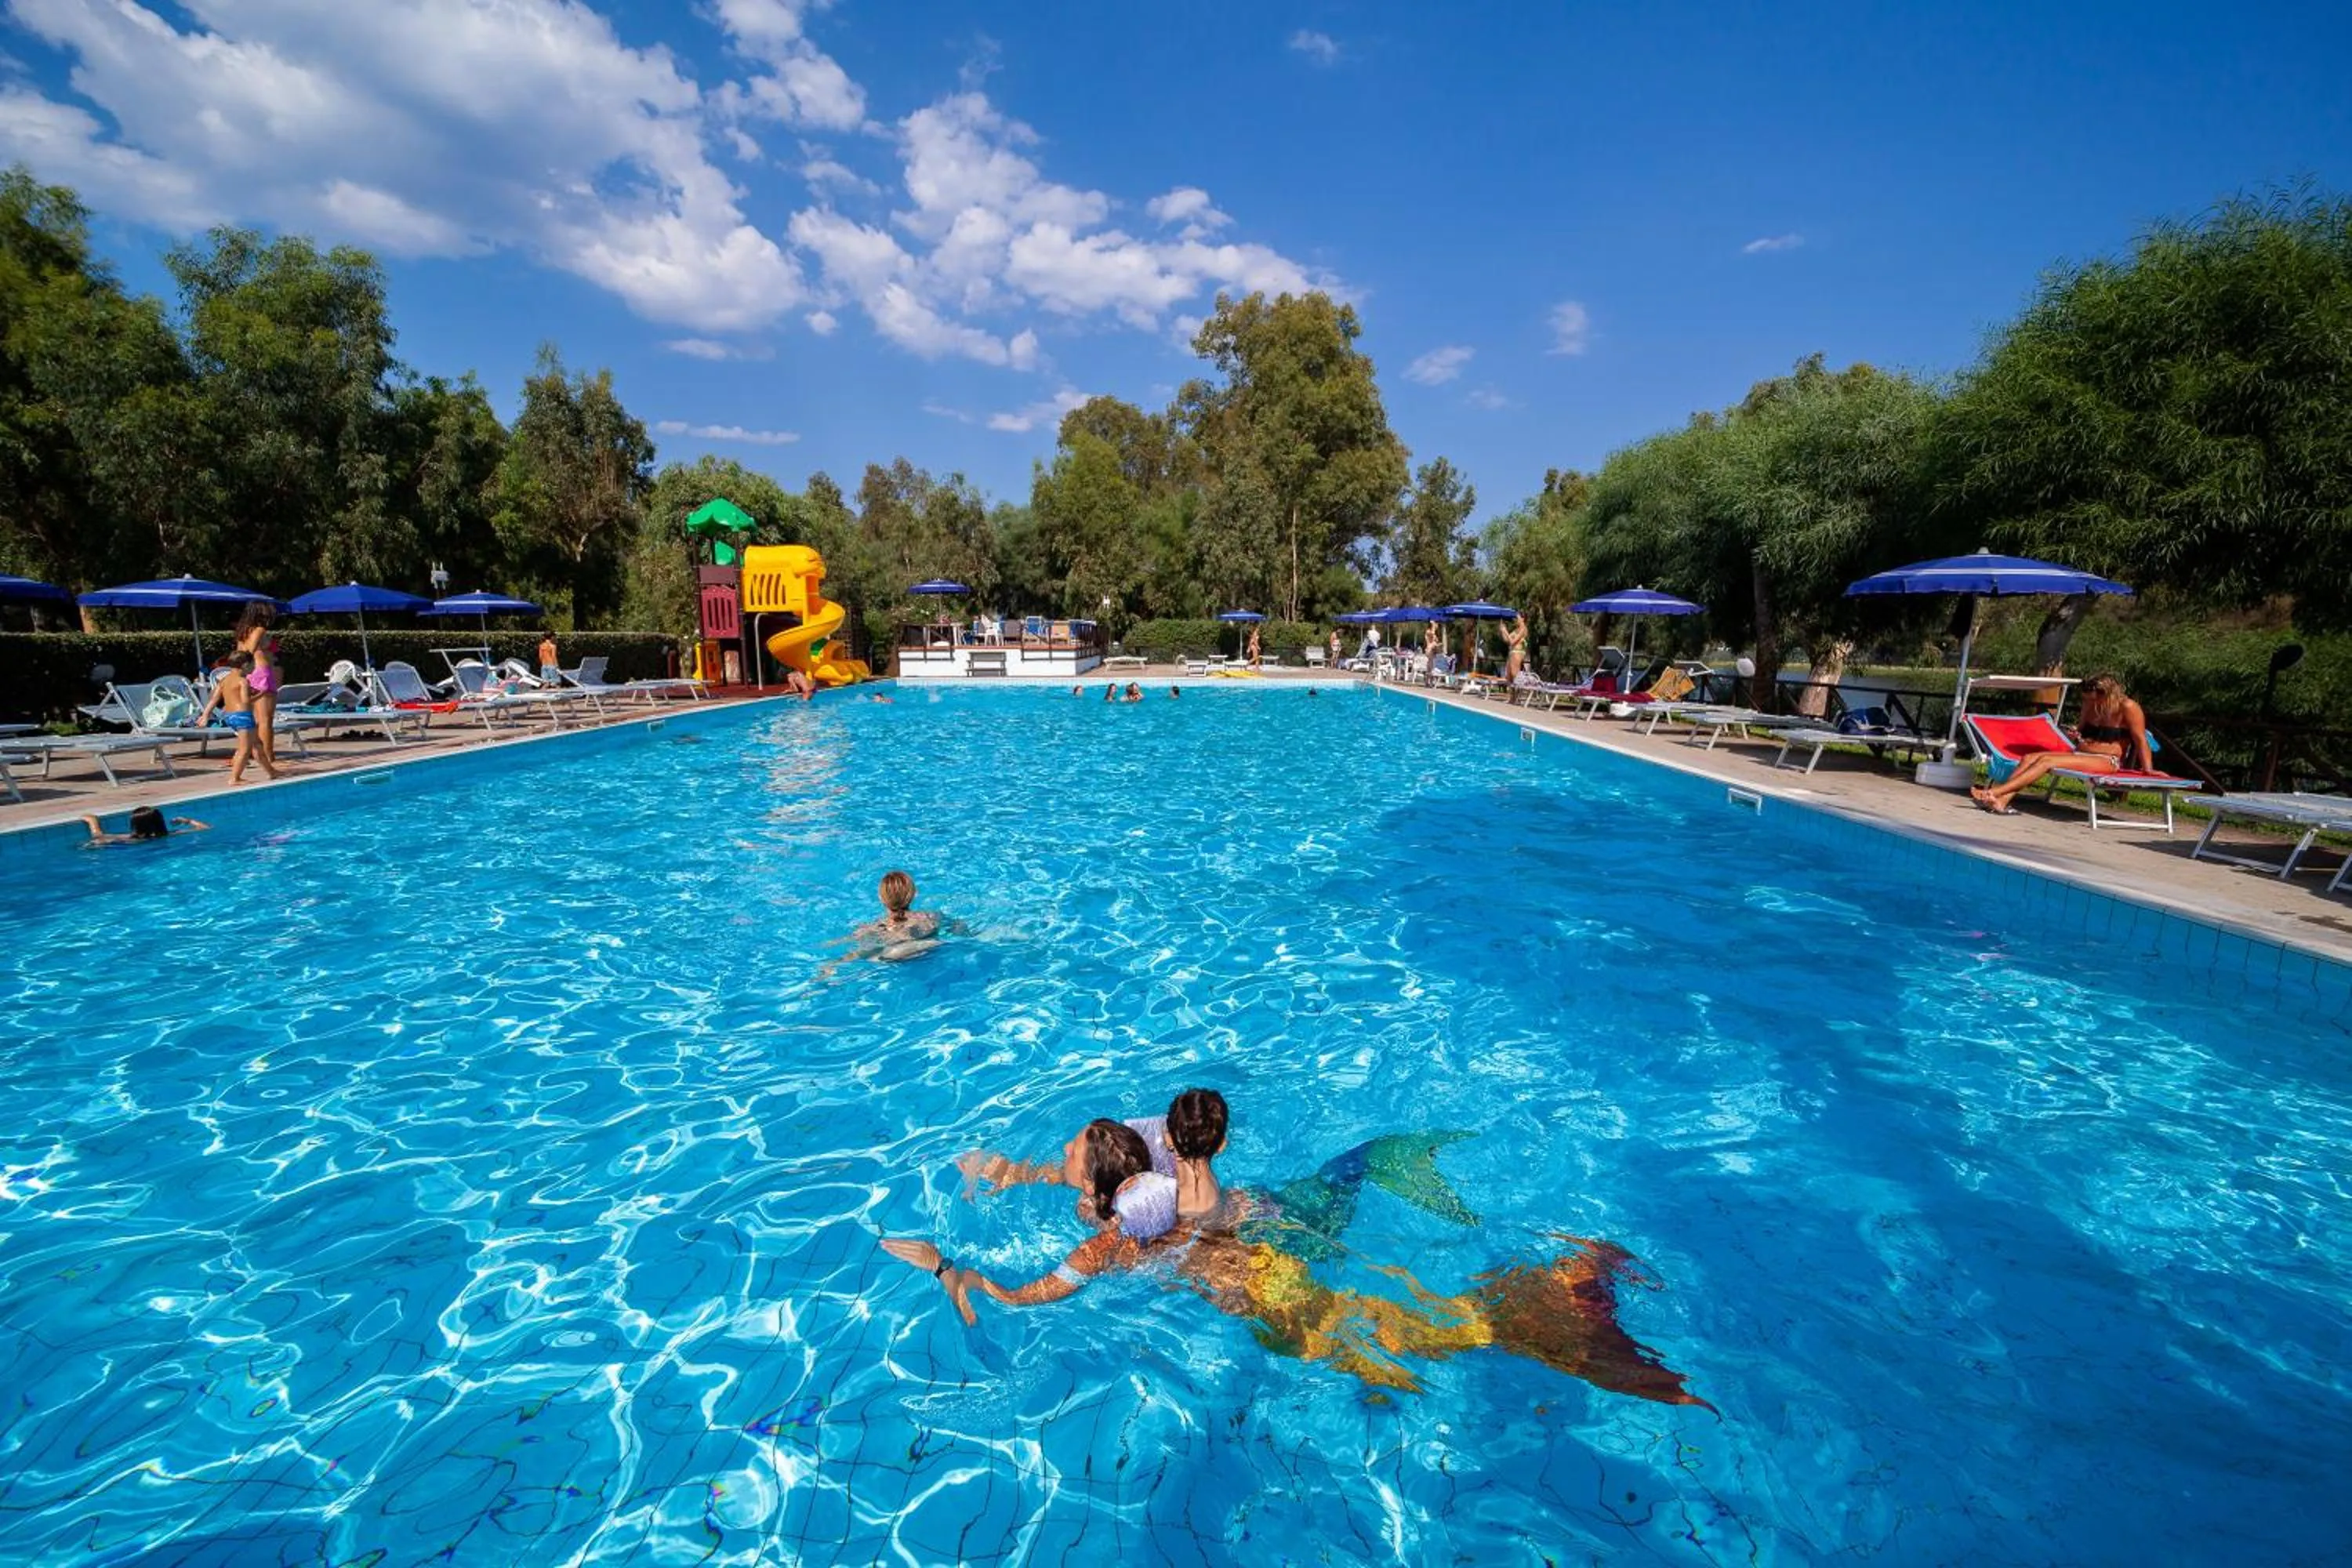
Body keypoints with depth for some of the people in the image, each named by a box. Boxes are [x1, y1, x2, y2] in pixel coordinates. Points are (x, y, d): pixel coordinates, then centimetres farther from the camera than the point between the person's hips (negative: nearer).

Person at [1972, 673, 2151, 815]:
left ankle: (1994, 792, -42)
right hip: (2081, 754, 8)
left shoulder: (2128, 707, -7)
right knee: (2030, 758, -18)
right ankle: (2002, 801, -39)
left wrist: (2148, 770, -13)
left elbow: (2141, 740, -8)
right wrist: (2076, 733, 4)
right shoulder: (2090, 705, 14)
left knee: (2047, 761, -30)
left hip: (2107, 761, -7)